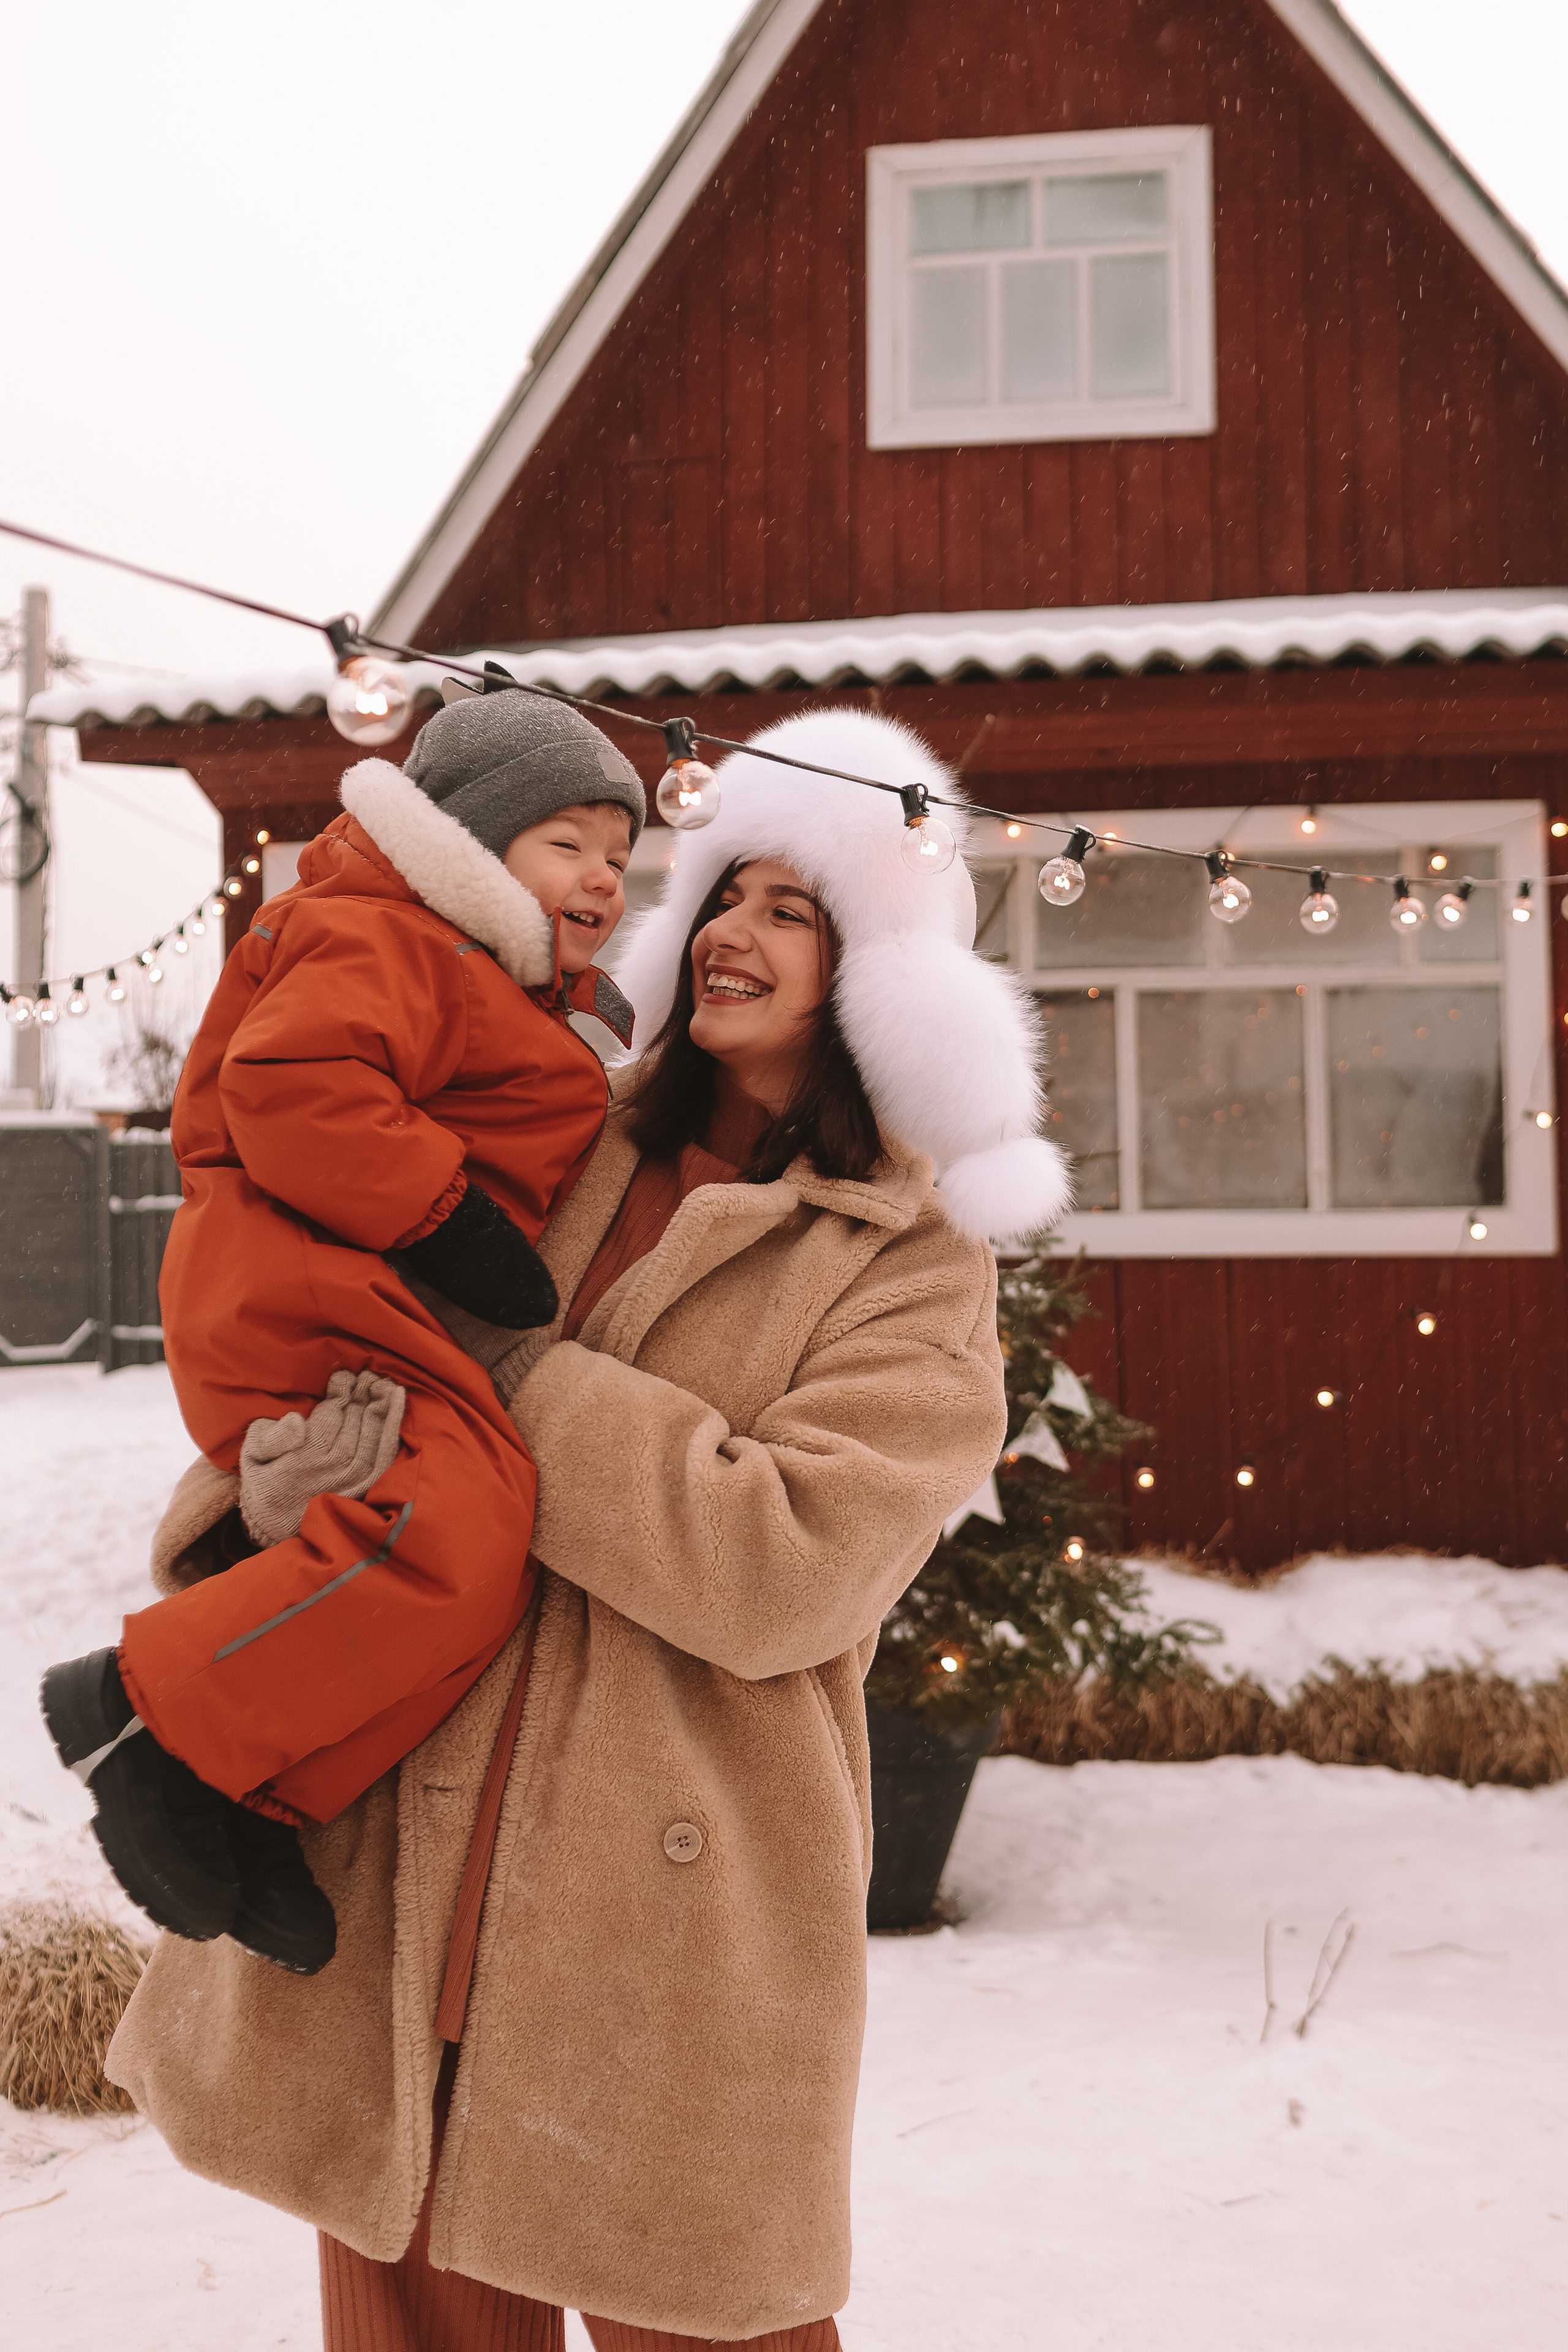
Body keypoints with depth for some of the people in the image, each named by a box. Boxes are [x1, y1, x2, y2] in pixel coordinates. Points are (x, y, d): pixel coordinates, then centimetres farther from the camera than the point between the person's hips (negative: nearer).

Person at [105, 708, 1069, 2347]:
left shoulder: (912, 1259, -4)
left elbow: (790, 1563, -18)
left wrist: (512, 1377, -14)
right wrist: (213, 1560, -7)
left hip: (673, 1909, -4)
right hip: (397, 1869, 4)